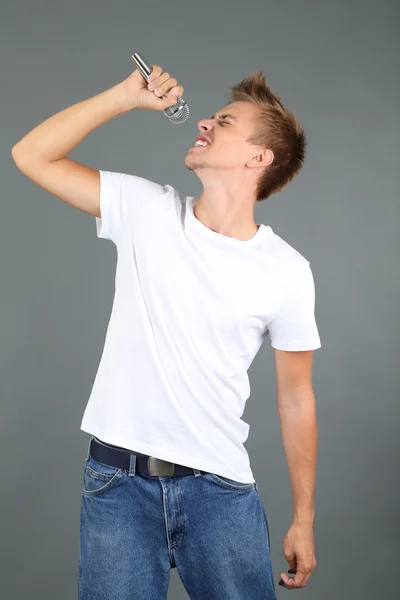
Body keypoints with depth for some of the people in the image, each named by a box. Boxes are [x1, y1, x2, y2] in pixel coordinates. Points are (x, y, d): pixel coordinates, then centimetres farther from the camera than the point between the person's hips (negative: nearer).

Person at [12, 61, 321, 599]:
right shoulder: (146, 210, 0)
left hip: (220, 486, 0)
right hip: (117, 478, 1)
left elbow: (295, 399, 3)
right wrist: (127, 95, -6)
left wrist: (304, 521, 7)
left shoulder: (288, 272, -4)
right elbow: (32, 155, -1)